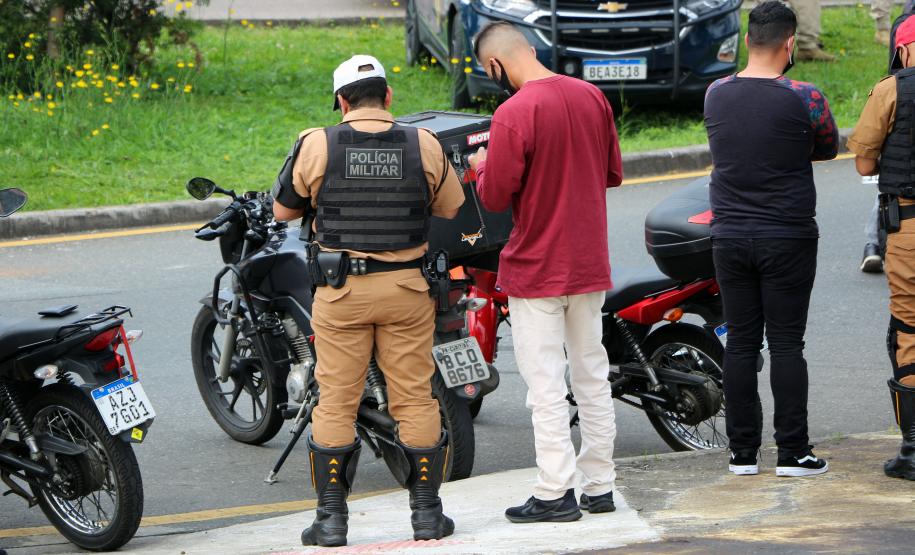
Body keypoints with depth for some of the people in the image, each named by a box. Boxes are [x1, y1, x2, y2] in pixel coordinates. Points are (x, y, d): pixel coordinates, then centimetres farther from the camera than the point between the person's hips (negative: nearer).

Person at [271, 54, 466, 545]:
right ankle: (426, 513, 12)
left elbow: (283, 210, 3)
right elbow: (450, 207, 9)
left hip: (341, 291, -1)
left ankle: (332, 518, 8)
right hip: (407, 288, 1)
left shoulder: (316, 146, -8)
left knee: (336, 400, 5)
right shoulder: (423, 145, -3)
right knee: (415, 398, 8)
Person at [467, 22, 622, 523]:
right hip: (590, 265, 6)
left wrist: (482, 166, 4)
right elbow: (613, 173, 12)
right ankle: (599, 485, 18)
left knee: (546, 383, -1)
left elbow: (495, 197, -15)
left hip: (536, 270, -6)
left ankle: (555, 494, 1)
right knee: (592, 375, 14)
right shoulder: (592, 97, 3)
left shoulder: (513, 114, -19)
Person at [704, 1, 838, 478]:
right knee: (786, 343, 0)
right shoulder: (803, 99, -12)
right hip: (787, 238, -4)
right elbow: (829, 149, 4)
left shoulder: (715, 94, 1)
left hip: (729, 238, 4)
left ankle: (742, 452, 9)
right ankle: (793, 452, 2)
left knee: (740, 343, 7)